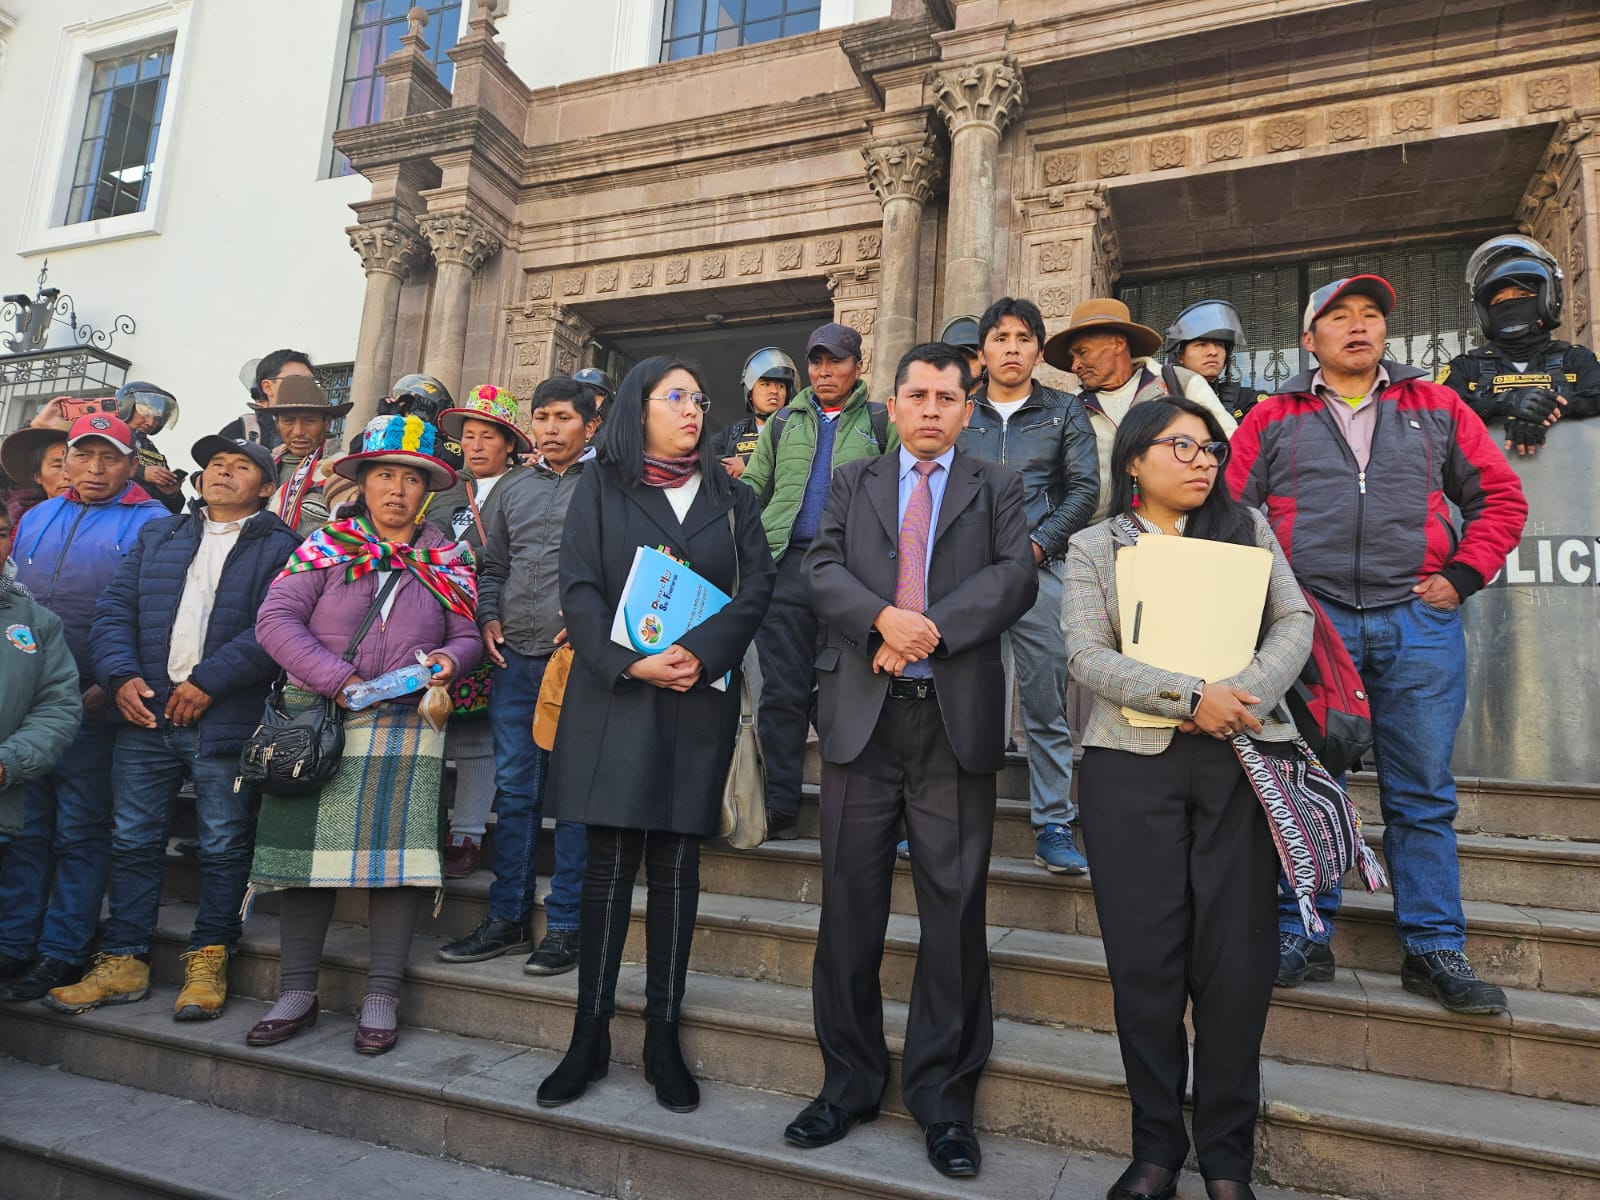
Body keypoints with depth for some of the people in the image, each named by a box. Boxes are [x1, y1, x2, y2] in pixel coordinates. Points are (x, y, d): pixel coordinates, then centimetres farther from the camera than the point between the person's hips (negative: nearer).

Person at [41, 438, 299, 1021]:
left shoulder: (281, 547, 1)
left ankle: (207, 963, 14)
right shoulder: (157, 536, 18)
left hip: (227, 722, -4)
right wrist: (122, 675, -5)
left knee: (223, 847, 2)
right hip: (145, 715, 5)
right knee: (133, 841, 8)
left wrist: (208, 680, -16)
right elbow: (115, 608, 11)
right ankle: (123, 962, 19)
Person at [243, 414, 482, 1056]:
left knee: (395, 850, -4)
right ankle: (298, 991, 16)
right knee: (309, 843, 2)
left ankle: (381, 996, 6)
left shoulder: (448, 561, 11)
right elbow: (275, 619, -3)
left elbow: (470, 637, 10)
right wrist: (338, 678, -14)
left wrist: (447, 659, -13)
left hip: (406, 722, 0)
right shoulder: (326, 546, 7)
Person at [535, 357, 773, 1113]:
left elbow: (756, 588, 2)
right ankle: (590, 1034, 12)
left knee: (677, 861, 4)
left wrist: (701, 653, -14)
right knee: (610, 858, 0)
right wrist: (629, 663, -15)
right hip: (614, 695, -1)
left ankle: (663, 1038, 13)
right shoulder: (600, 486, 7)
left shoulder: (731, 497, 13)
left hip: (701, 697, 2)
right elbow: (578, 589, -2)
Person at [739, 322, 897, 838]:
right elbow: (753, 487, 19)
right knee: (783, 691, 1)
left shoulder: (882, 423, 12)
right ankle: (779, 807, 9)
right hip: (787, 564, 2)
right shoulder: (783, 422, 20)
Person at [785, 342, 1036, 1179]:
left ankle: (944, 1099, 18)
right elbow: (822, 566, 1)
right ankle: (849, 1082, 24)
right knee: (849, 906, 8)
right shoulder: (853, 482, 15)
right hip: (861, 714, 2)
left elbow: (1016, 576, -4)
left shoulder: (996, 488, 11)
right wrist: (883, 617, -17)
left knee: (954, 912, 4)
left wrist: (930, 630, -16)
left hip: (956, 718, -1)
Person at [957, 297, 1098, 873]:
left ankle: (1053, 825, 8)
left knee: (1046, 703, -1)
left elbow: (1084, 488, 6)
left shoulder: (1064, 411, 14)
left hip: (1038, 569, 0)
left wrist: (1036, 544, -6)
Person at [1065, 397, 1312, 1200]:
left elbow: (1294, 620, 6)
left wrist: (1245, 695, -11)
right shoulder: (1093, 549, 6)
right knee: (1145, 960, 2)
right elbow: (1088, 658, -6)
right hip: (1132, 763, -1)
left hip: (1242, 759, 2)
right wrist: (1192, 698, -16)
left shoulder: (1246, 527, 13)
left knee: (1237, 960, 2)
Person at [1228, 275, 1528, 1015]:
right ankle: (1303, 937, 17)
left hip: (1420, 624, 2)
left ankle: (1433, 948, 18)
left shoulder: (1436, 408, 13)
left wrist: (1463, 576, 3)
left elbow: (1500, 497, 14)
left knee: (1422, 795, 6)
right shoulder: (1274, 419, 8)